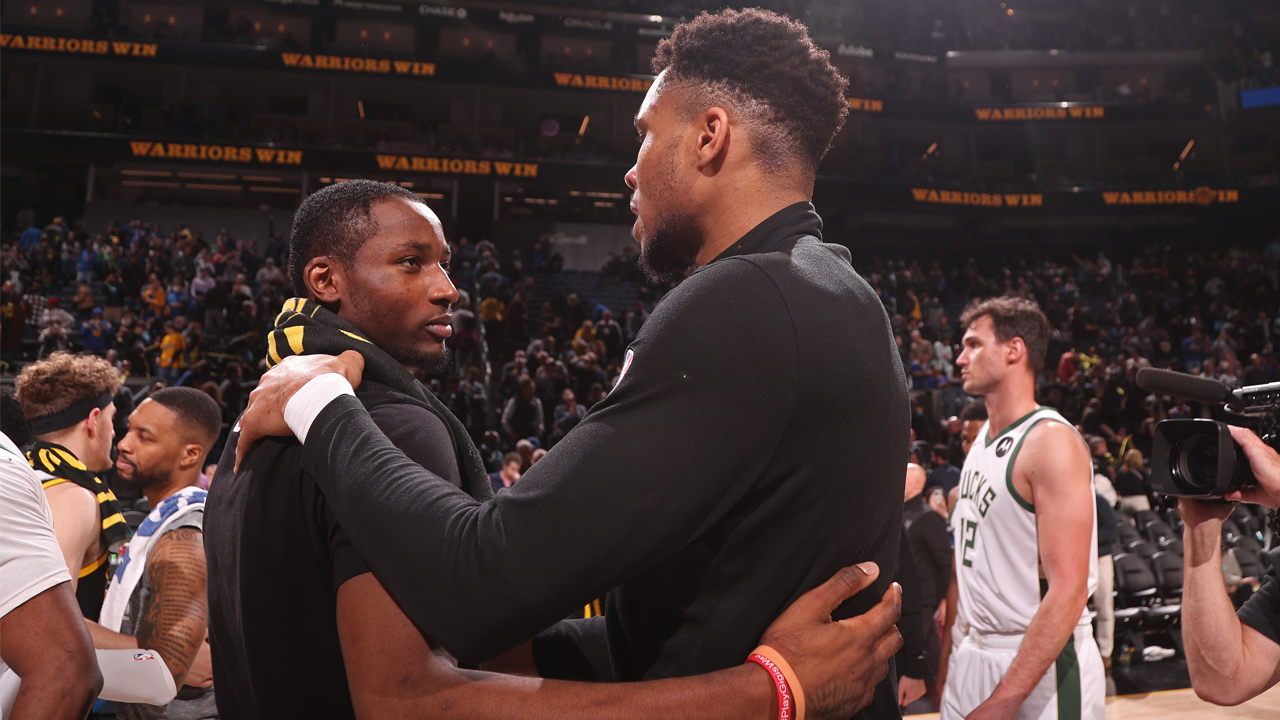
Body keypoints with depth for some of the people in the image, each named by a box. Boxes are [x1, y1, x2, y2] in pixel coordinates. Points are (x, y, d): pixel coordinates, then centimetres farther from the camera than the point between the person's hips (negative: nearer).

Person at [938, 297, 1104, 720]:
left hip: (1041, 663, -8)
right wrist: (947, 652, 12)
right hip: (970, 656, 8)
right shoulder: (982, 440, 9)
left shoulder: (1051, 440, -17)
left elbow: (1068, 590, -23)